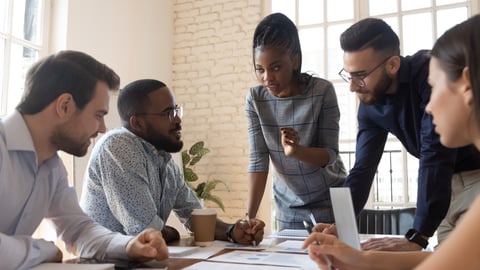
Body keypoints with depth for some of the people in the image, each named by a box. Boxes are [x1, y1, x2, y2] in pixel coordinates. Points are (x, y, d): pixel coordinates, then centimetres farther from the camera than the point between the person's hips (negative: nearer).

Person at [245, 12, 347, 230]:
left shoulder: (322, 91, -18)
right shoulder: (255, 99, -11)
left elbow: (330, 154, -17)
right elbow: (258, 160, -13)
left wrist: (296, 150, -36)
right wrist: (249, 217, -20)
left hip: (329, 200, -2)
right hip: (287, 205, 2)